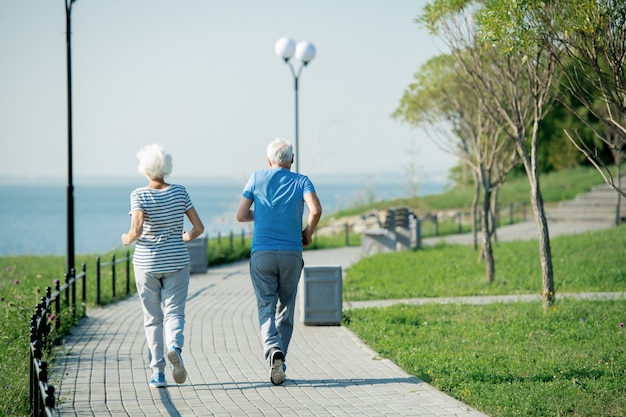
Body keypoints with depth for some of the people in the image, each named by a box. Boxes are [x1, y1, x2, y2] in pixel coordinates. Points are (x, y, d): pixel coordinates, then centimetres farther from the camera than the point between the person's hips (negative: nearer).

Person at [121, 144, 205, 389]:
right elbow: (199, 227, -1)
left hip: (147, 264, -1)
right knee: (174, 313, 3)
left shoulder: (139, 195, -9)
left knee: (152, 318, 9)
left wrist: (128, 239, 0)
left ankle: (157, 372, 6)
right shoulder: (179, 192, -1)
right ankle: (175, 347, -29)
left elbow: (137, 230, -21)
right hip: (176, 262, 1)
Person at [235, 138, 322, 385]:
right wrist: (308, 233, 2)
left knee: (266, 308, -3)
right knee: (285, 309, 14)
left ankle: (274, 351, -28)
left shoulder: (257, 178, 5)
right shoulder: (301, 181, 2)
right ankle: (278, 360, 18)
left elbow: (241, 215, 5)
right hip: (291, 254, 1)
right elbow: (316, 210, -15)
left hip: (262, 254, -1)